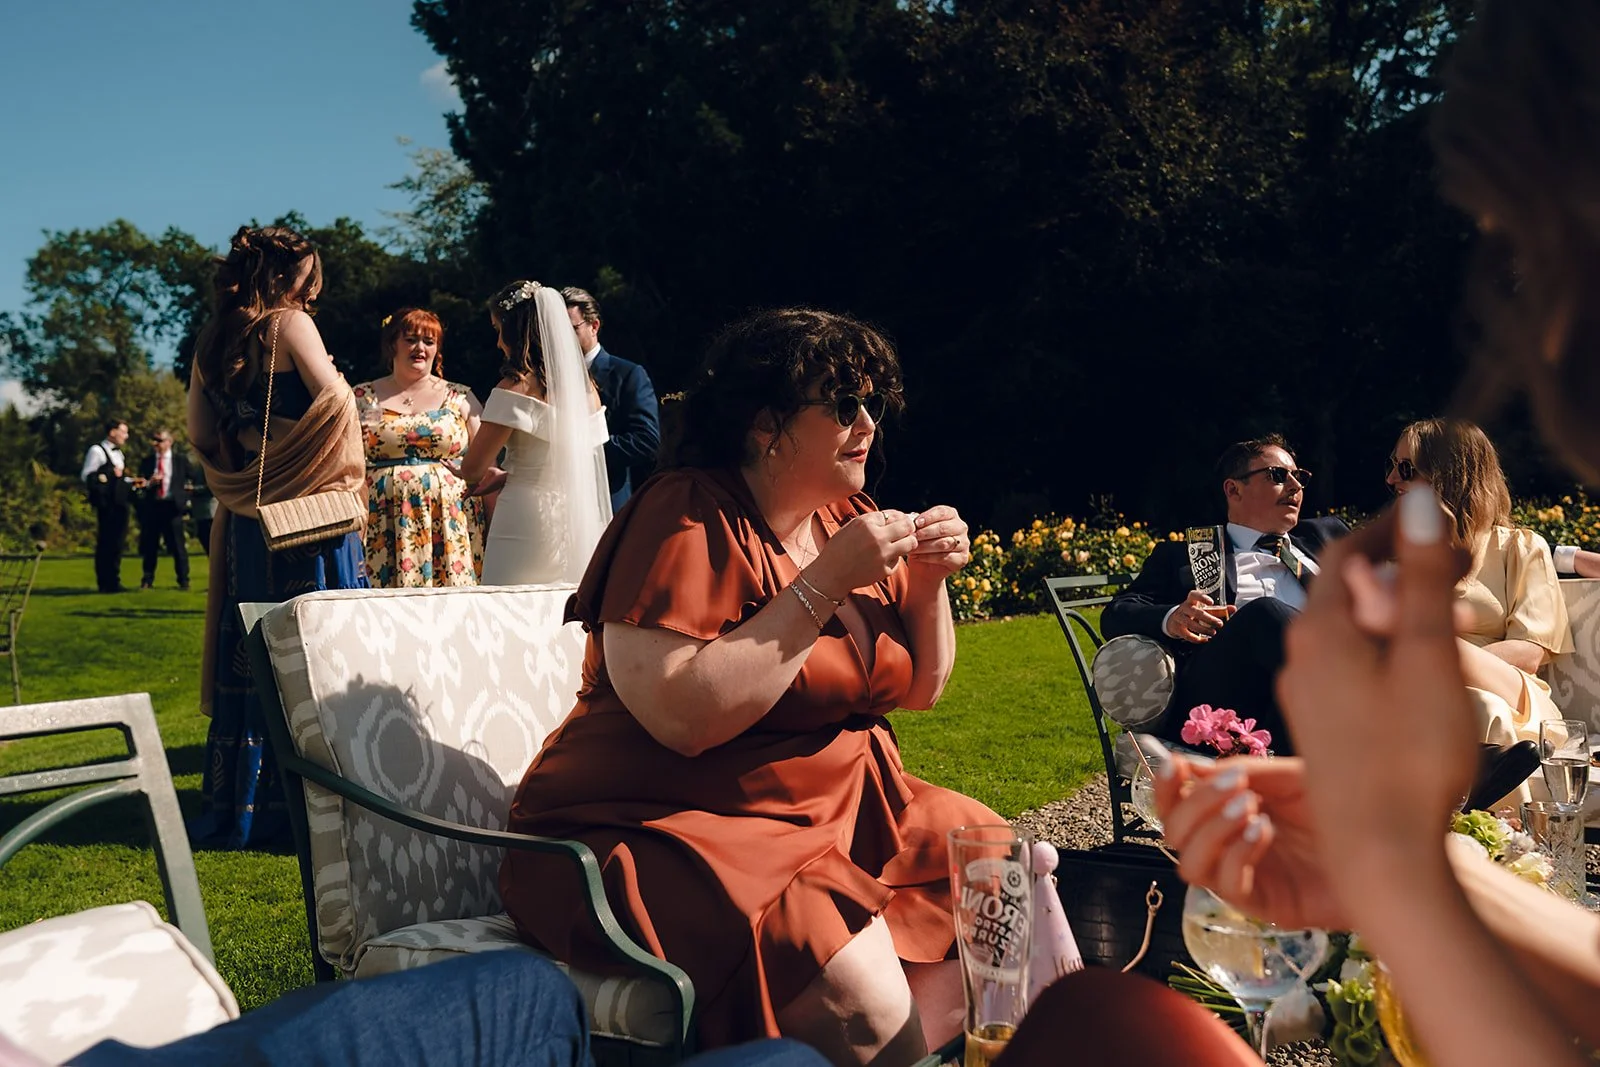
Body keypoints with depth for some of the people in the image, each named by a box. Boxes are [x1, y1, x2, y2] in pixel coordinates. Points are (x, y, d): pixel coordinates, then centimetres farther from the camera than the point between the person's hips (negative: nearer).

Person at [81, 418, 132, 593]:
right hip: (107, 505, -8)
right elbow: (86, 477, -11)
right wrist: (110, 474, -16)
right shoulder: (97, 451, -7)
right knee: (105, 543, -3)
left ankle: (114, 582, 18)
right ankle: (105, 583, 2)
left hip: (120, 503, 8)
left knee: (118, 543, 11)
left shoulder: (118, 453, 19)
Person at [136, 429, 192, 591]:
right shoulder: (147, 461, 10)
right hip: (152, 506, 2)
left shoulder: (180, 460, 5)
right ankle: (147, 580, 14)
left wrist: (184, 499, -1)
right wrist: (149, 483, -12)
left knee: (178, 545, -1)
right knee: (150, 546, 6)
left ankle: (183, 581, 6)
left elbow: (190, 480, 8)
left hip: (172, 506, -2)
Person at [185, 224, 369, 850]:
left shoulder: (212, 340, 12)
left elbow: (200, 433, 13)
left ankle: (235, 806, 16)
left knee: (249, 655, 10)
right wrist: (345, 478, -5)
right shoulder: (291, 324, -7)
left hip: (245, 515, 6)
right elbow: (336, 401, -16)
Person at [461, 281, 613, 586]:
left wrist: (494, 475, 13)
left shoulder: (517, 388, -11)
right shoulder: (585, 387, 9)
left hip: (528, 523, -7)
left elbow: (471, 469, -11)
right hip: (577, 524, 7)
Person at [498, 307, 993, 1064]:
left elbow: (918, 688, 16)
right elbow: (681, 717, -26)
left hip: (842, 811, 8)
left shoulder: (848, 519, 8)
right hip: (669, 825, -8)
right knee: (861, 993, -30)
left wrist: (929, 581, -2)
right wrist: (825, 583, -23)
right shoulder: (687, 517, -13)